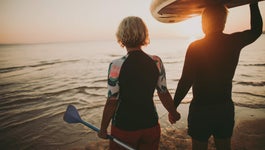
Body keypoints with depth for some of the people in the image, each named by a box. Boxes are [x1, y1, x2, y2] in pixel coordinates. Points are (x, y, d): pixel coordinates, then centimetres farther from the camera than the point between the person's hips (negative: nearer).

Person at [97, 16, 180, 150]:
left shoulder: (117, 66, -18)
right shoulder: (156, 62, -8)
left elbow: (112, 102, -14)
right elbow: (164, 93, 0)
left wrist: (103, 129, 1)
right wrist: (174, 113, 18)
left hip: (124, 127, -3)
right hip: (150, 124, 3)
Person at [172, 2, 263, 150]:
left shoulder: (195, 47, -16)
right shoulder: (234, 42, -5)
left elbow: (186, 81, -18)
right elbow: (257, 30, 17)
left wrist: (173, 107, -9)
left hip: (201, 109, -4)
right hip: (226, 108, 4)